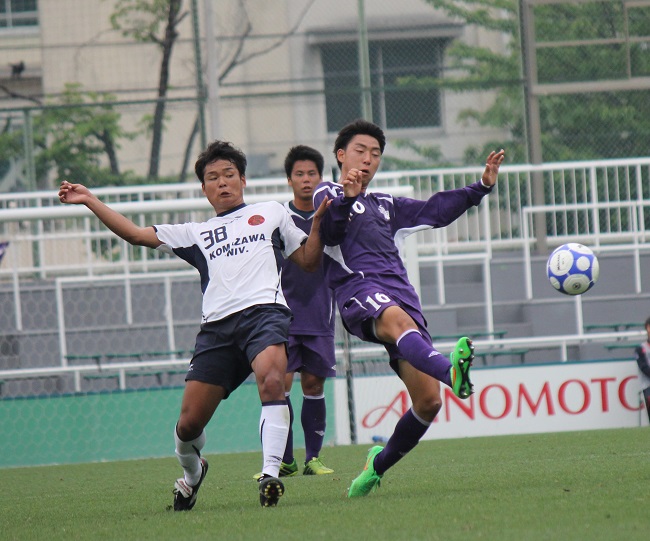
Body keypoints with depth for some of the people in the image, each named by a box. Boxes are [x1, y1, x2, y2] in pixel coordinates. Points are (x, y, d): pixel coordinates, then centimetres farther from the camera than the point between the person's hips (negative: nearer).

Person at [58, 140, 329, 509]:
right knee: (189, 424, -3)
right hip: (217, 325, 3)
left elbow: (309, 262, 23)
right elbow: (136, 234, 25)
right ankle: (193, 472, 30)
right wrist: (89, 200, 21)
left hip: (264, 310, -3)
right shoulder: (196, 234, 28)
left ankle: (271, 474, -38)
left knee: (271, 380, -35)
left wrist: (319, 221, 7)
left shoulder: (271, 213, 25)